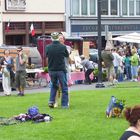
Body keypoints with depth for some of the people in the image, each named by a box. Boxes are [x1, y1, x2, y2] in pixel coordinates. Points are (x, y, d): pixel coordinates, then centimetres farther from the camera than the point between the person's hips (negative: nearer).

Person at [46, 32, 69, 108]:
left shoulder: (48, 47, -6)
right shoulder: (63, 47, -12)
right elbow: (67, 55, 5)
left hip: (51, 70, 3)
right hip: (61, 70, -3)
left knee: (54, 86, 22)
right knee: (64, 87, 7)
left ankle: (51, 101, 10)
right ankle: (64, 104, 6)